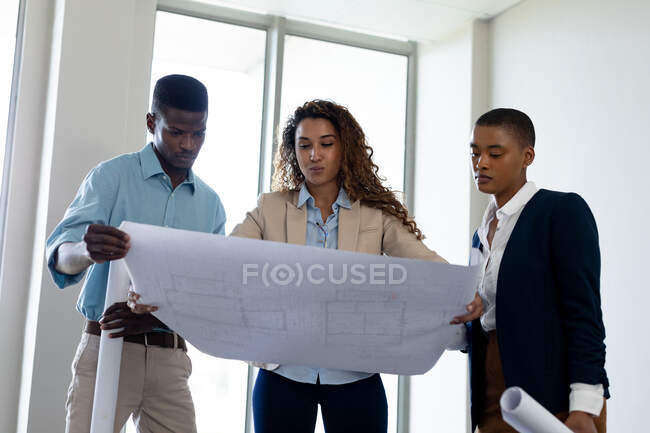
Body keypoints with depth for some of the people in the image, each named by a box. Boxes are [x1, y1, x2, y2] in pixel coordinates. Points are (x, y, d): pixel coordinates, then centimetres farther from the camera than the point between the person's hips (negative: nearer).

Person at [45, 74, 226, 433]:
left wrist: (155, 317, -16)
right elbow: (59, 254, -11)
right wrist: (87, 251, -37)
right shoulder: (112, 176, -1)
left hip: (170, 359, 3)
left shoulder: (211, 204, 9)